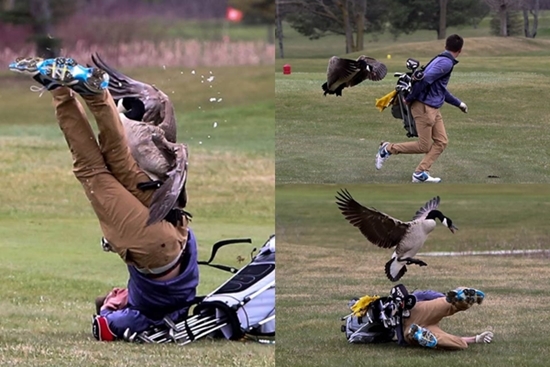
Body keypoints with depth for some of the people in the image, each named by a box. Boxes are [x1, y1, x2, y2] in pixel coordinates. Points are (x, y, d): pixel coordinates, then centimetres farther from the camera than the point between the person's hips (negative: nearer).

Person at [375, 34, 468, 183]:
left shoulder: (442, 61, 16)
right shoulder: (446, 63, -16)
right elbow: (425, 79, -25)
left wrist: (458, 103, 29)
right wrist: (410, 98, -17)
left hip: (433, 109, 10)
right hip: (424, 107, -10)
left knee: (441, 142, 4)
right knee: (424, 146, -3)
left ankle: (421, 173, 3)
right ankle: (388, 149, 10)